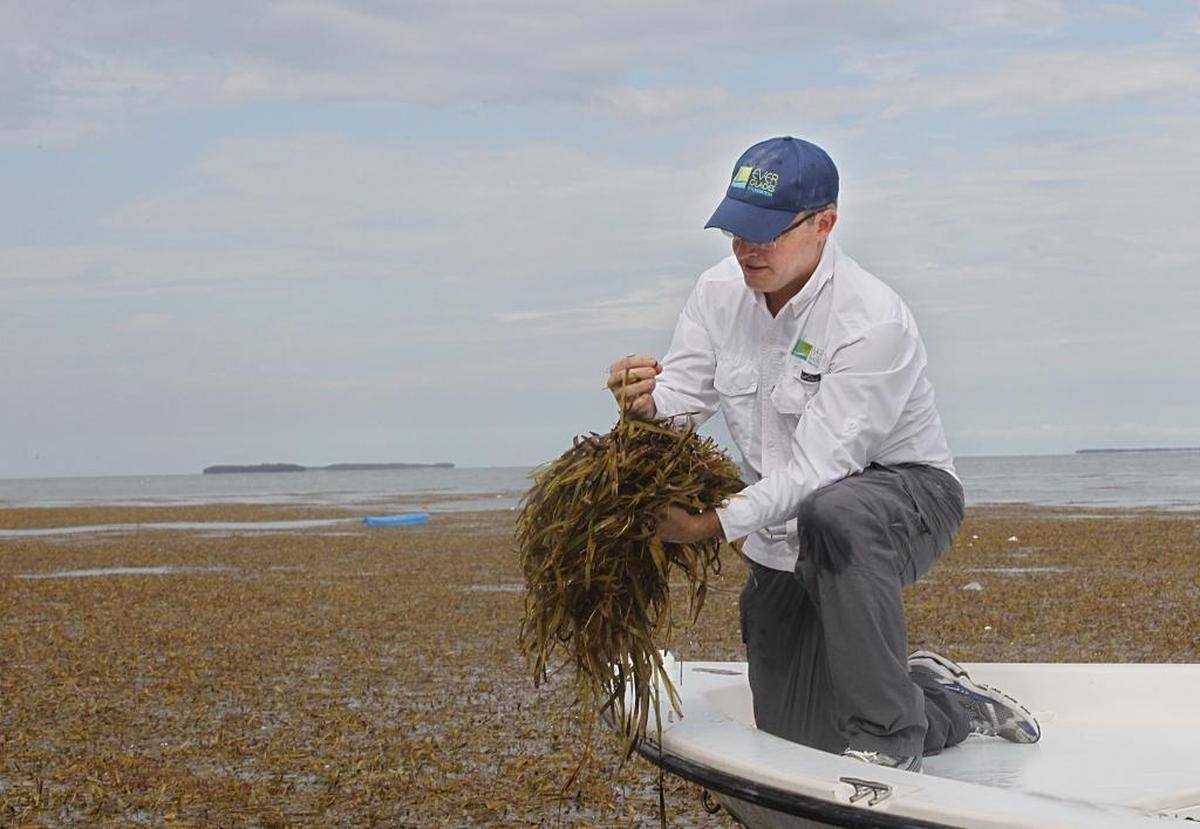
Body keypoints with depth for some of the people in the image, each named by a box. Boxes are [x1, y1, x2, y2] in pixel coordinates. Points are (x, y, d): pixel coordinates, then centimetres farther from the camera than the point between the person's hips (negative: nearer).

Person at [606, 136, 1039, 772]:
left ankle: (887, 736, -30)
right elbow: (682, 397, -7)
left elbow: (817, 468, -32)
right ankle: (948, 704, 30)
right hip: (785, 544, 6)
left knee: (831, 516, -44)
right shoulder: (720, 291, -6)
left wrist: (713, 524, -41)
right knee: (797, 741, 3)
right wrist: (648, 399, -31)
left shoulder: (873, 323, -28)